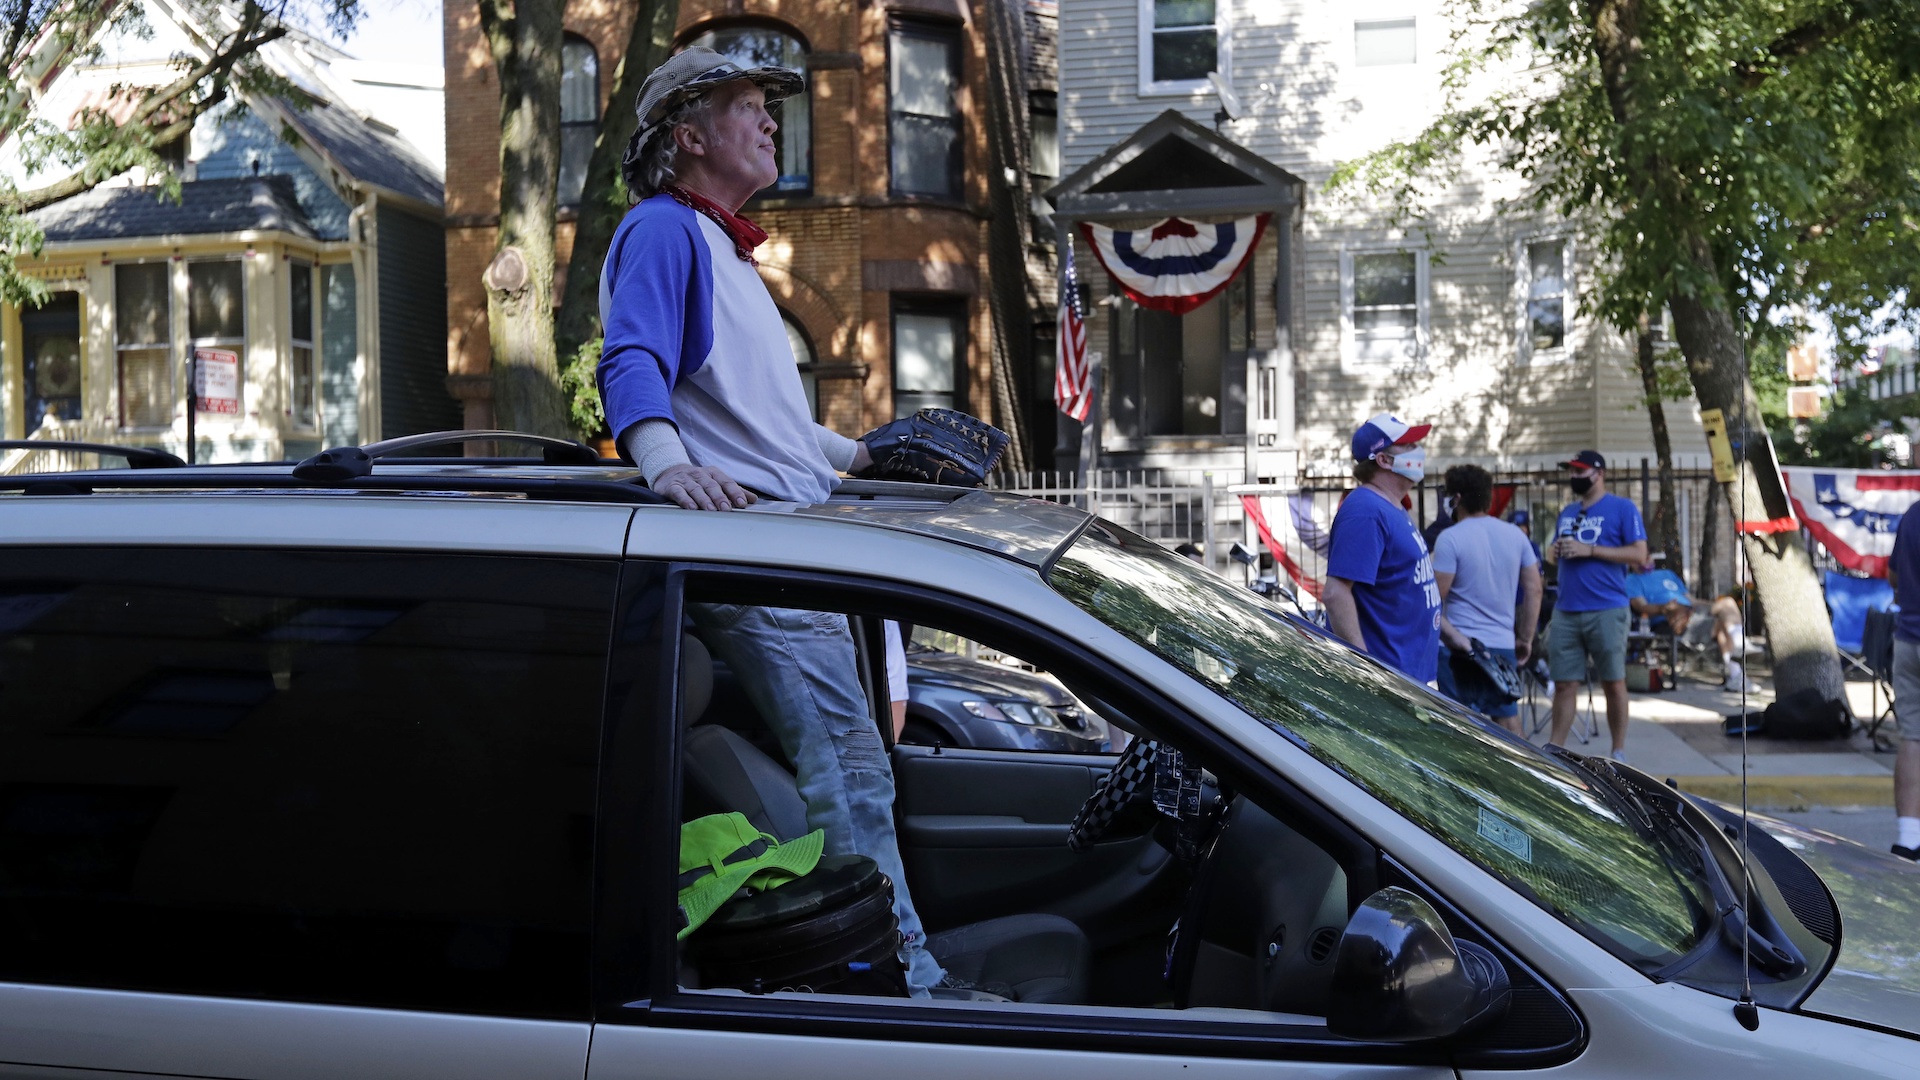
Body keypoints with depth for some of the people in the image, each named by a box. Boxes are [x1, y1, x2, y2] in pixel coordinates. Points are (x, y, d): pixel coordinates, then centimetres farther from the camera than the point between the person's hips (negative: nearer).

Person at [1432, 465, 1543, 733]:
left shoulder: (1450, 538, -10)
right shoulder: (1516, 536, 7)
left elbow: (1435, 600, -12)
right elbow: (1534, 590, 9)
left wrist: (1448, 634, 0)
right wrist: (1525, 639, 14)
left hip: (1459, 647, -5)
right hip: (1503, 644, 6)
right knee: (1508, 720, 13)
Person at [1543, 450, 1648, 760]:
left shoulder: (1622, 508, -2)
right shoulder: (1567, 513, 17)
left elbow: (1638, 554, -10)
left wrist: (1589, 550, -16)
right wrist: (1556, 552, 1)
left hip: (1606, 611, -5)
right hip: (1565, 611, 5)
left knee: (1613, 683, 4)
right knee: (1564, 684, 5)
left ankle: (1619, 753, 12)